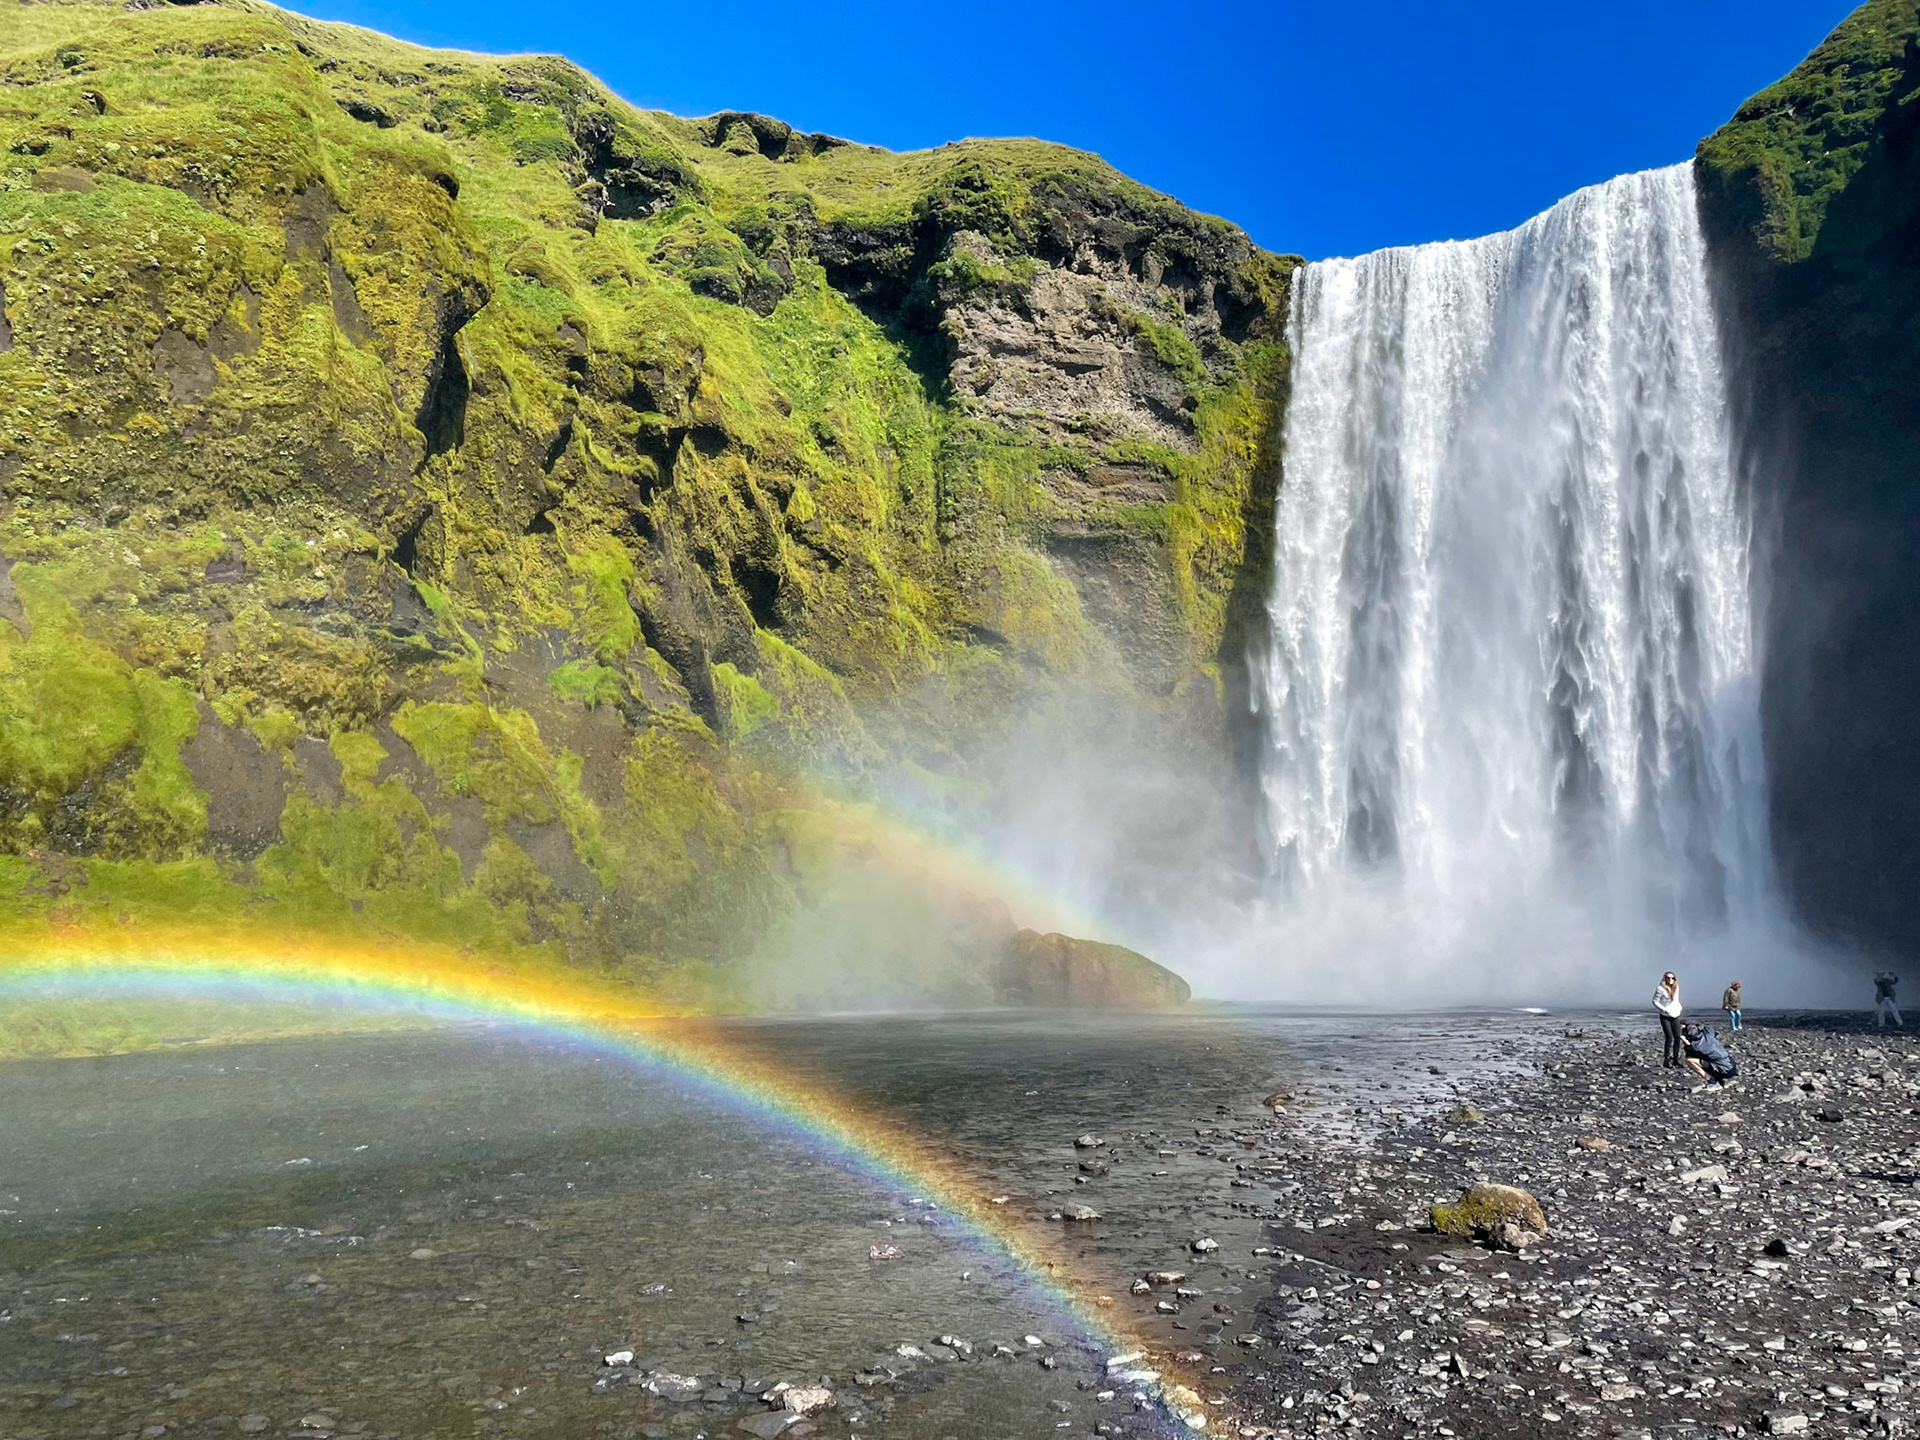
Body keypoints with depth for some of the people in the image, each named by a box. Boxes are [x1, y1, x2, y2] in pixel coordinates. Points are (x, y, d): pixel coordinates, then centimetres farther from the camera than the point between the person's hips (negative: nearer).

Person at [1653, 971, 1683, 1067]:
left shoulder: (1676, 988, 11)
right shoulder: (1661, 989, -8)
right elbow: (1655, 1001, -8)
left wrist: (1679, 1008, 7)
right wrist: (1664, 1009, -15)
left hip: (1675, 1016, 6)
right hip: (1665, 1017, -6)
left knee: (1677, 1037, 2)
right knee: (1669, 1037, -14)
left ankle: (1675, 1059, 12)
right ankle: (1666, 1059, -8)